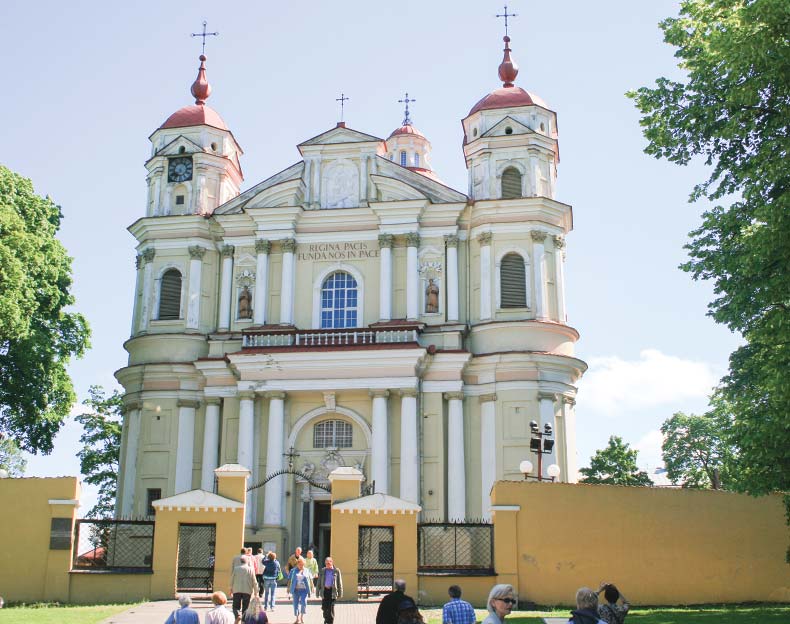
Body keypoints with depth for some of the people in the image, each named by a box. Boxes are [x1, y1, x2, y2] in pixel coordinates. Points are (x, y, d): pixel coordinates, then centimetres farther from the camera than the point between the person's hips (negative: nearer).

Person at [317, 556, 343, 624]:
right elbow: (319, 582, 9)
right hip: (324, 590, 2)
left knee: (331, 608, -6)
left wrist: (340, 593, 1)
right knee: (324, 607, 6)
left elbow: (339, 583, 3)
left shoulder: (336, 571, 0)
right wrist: (317, 592, 6)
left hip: (332, 591, -2)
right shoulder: (323, 570, 6)